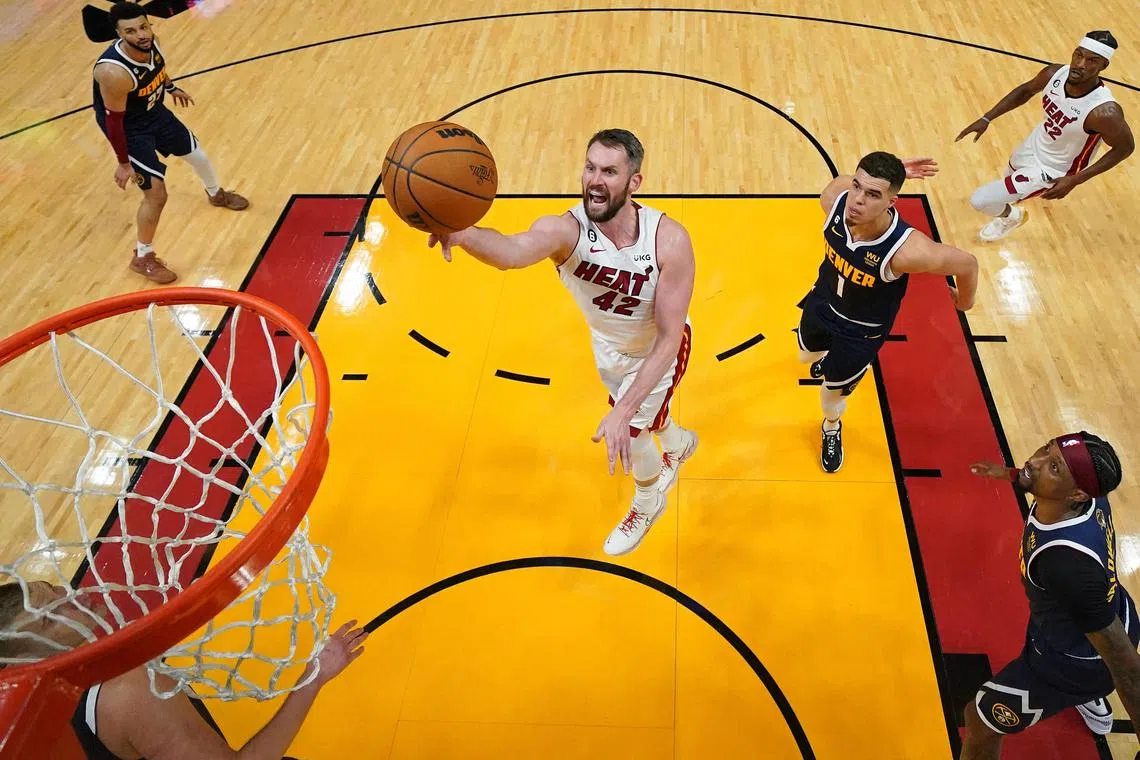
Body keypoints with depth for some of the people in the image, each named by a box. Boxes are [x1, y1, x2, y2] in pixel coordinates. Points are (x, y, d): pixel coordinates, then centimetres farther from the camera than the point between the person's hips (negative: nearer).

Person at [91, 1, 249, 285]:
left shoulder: (150, 44, -17)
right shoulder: (115, 72, -39)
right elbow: (114, 120, -27)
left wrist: (171, 87, 25)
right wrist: (123, 163, -19)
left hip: (156, 112, 8)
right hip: (130, 128, -8)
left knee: (196, 154, 24)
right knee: (156, 194, -9)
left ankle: (216, 194, 59)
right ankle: (142, 258, 11)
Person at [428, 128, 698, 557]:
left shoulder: (669, 241, -37)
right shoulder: (565, 229, -37)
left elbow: (668, 338, -33)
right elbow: (513, 251, -61)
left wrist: (624, 412, -42)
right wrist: (462, 234, -85)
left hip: (660, 347, -3)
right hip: (608, 344, 3)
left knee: (628, 434, -3)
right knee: (644, 413, 27)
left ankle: (648, 503, 35)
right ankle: (678, 443, 66)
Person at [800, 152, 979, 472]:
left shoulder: (907, 250, -42)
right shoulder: (837, 196, -32)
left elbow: (967, 264, -23)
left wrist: (964, 302, -5)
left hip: (862, 331, -4)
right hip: (822, 302, 4)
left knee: (834, 388, 18)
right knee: (808, 355, 32)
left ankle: (832, 429, 55)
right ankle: (829, 358, 71)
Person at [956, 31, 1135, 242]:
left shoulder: (1104, 112, -38)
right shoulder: (1054, 74, -22)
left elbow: (1125, 148, -20)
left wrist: (1075, 180, -24)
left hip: (1051, 171, -6)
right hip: (1033, 146, 6)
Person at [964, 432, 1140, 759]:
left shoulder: (1068, 563, -47)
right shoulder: (1089, 496, -25)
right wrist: (1011, 474, 17)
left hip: (1077, 662, -8)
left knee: (980, 722, 7)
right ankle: (1092, 702, 76)